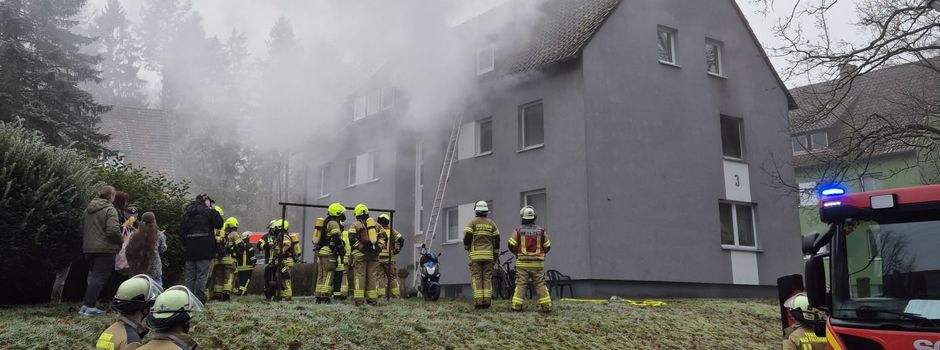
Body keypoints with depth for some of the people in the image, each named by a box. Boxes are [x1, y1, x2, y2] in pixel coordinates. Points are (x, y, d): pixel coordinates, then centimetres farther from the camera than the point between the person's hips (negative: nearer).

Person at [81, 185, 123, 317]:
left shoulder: (88, 209, 14)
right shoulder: (110, 210, -11)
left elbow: (82, 229, 20)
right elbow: (113, 230, -21)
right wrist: (121, 241, -5)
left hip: (88, 248, 8)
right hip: (105, 249, -8)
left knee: (93, 276, 17)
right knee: (99, 277, -5)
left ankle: (86, 304, 16)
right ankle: (89, 306, -9)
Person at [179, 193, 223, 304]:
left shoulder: (187, 214, 14)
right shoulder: (208, 212, -5)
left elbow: (182, 229, 12)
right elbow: (219, 223, 0)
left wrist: (185, 244, 15)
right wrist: (213, 211, 10)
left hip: (189, 249, 6)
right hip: (204, 249, -6)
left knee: (190, 276, 11)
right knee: (202, 274, -2)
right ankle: (199, 298, -6)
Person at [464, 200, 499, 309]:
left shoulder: (473, 222, -1)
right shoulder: (491, 223, 10)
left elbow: (467, 237, -7)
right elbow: (496, 240, 9)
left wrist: (466, 247, 14)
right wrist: (495, 255, 17)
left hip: (476, 255, -3)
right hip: (488, 255, 3)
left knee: (476, 277, -1)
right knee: (487, 278, 5)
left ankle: (478, 301, -8)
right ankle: (486, 301, 0)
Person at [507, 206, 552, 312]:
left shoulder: (518, 230, -3)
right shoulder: (541, 231, 2)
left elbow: (511, 245, -2)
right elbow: (547, 246, 8)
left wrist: (517, 254, 17)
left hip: (522, 263, -1)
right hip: (537, 263, 1)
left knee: (520, 284, 3)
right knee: (540, 284, 5)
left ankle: (517, 305, -1)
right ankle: (546, 305, 1)